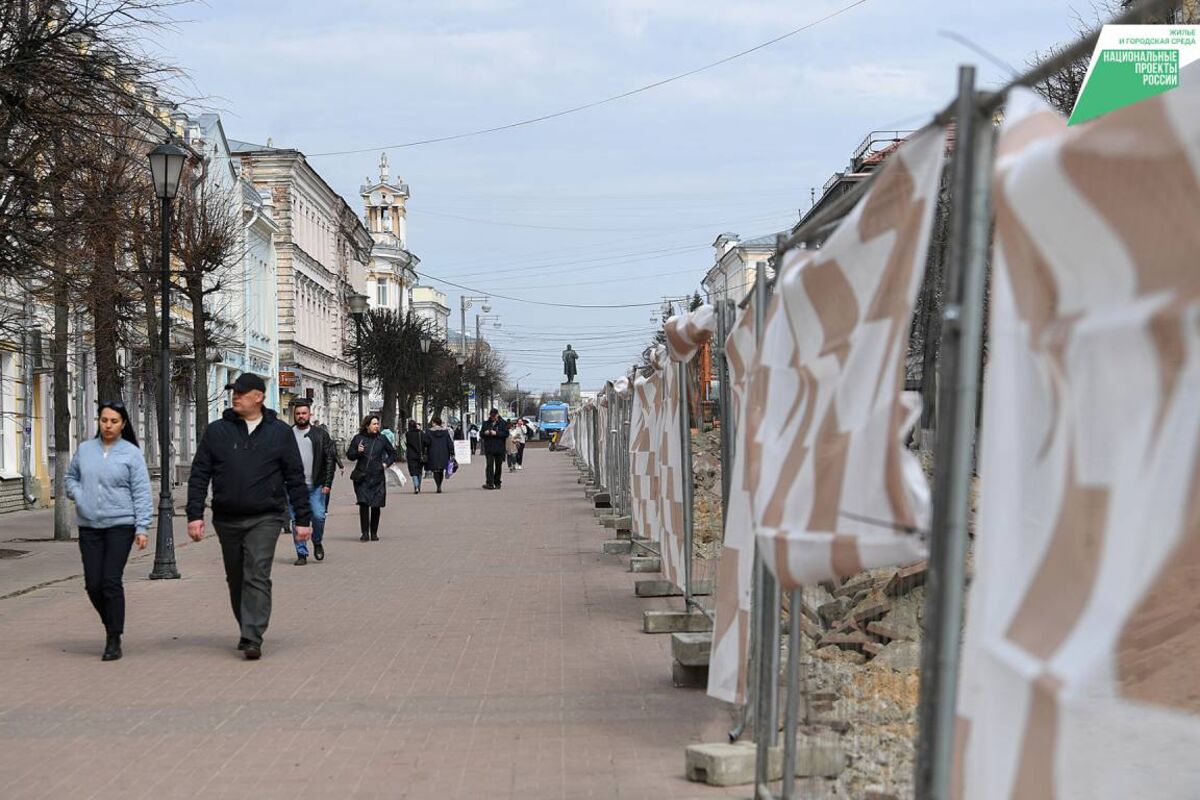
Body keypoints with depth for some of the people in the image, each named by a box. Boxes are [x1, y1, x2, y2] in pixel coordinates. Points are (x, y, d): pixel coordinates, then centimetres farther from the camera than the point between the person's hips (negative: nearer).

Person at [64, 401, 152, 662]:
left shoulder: (131, 454, -2)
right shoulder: (85, 449, 8)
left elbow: (141, 493, -3)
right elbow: (71, 477, 23)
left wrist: (142, 528, -9)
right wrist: (77, 495, 1)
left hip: (120, 525, -4)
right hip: (89, 526, 4)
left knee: (111, 581, -9)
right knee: (93, 584, 1)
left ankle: (114, 640, 0)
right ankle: (112, 626, 25)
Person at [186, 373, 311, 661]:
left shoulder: (280, 432, 3)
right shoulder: (216, 431, 5)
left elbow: (295, 478, 5)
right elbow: (199, 475, 4)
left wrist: (303, 519, 1)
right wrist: (194, 514, -5)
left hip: (264, 518, -3)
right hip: (227, 519, 3)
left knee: (257, 577, -13)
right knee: (236, 580, 12)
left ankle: (253, 639, -15)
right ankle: (247, 630, 29)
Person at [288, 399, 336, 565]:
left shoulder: (321, 434, 5)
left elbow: (330, 459, 3)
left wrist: (327, 483, -5)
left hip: (316, 486, -1)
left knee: (318, 516, -8)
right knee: (296, 520, 0)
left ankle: (317, 542, 20)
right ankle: (301, 553, 9)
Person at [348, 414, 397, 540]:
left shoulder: (382, 439, 5)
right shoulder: (358, 438, 1)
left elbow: (393, 453, 18)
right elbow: (349, 455, 6)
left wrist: (387, 463, 4)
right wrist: (357, 452, -13)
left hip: (377, 477, 2)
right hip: (362, 477, -1)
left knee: (376, 506, 2)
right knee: (363, 504, -10)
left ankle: (374, 533, 15)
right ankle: (365, 533, -5)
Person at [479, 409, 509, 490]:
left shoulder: (503, 423, 3)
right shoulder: (486, 423, 12)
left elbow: (506, 434, -7)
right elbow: (481, 434, 14)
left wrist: (496, 433, -18)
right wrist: (485, 433, -9)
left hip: (499, 448, -1)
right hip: (489, 448, 1)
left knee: (498, 466, 8)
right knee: (489, 465, -13)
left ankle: (497, 483, 20)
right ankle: (490, 483, -21)